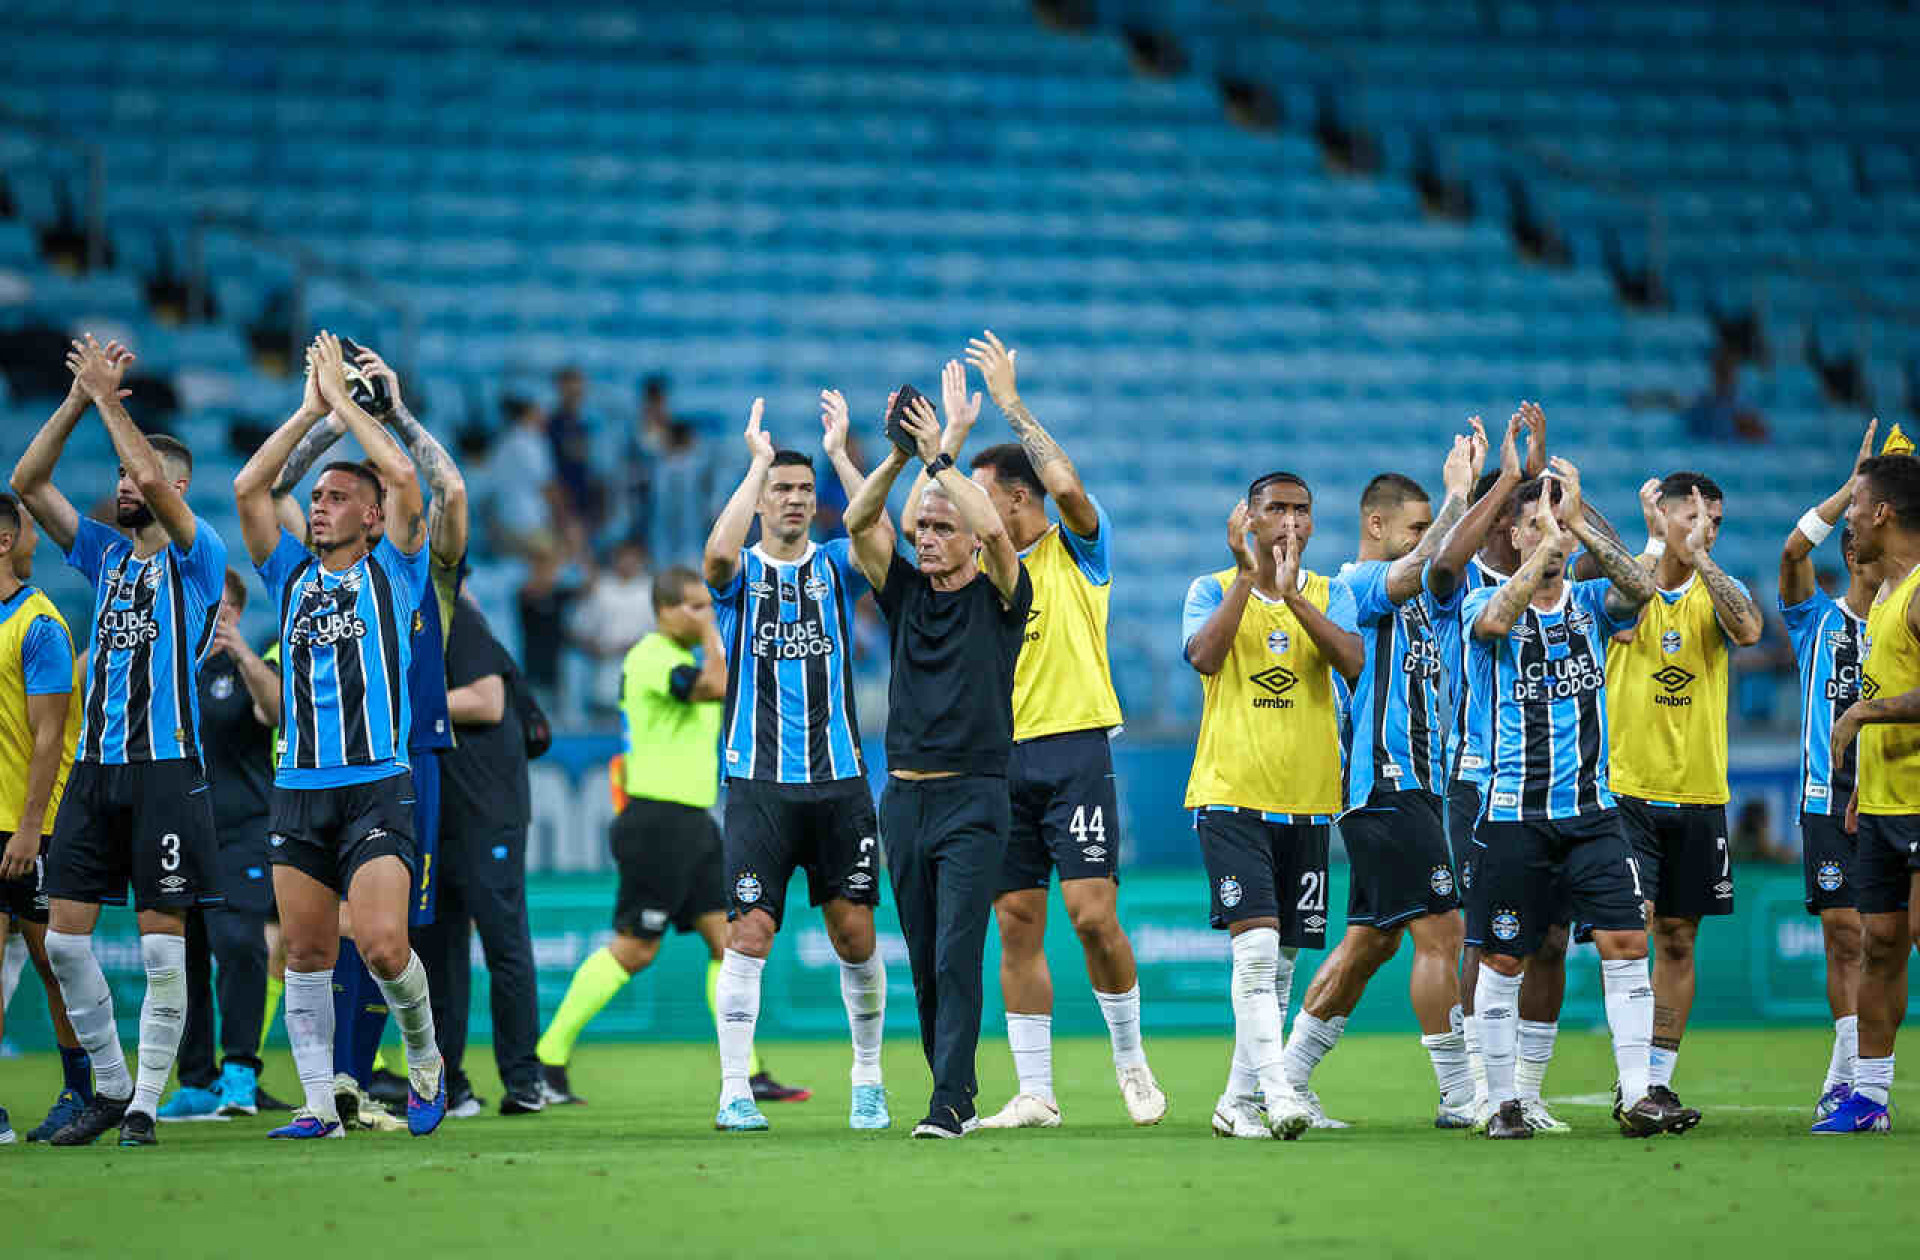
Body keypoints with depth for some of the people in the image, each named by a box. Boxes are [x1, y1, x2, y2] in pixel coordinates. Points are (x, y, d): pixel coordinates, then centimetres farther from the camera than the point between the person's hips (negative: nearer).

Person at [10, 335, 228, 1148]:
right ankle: (110, 1087, 14)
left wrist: (109, 396, -11)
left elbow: (156, 481, -20)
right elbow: (27, 484, 10)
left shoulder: (197, 558, -2)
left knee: (162, 946, -4)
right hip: (94, 768, 6)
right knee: (64, 936, 2)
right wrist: (78, 399, 0)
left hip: (166, 769, -6)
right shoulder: (107, 554, 16)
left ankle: (145, 1104, 2)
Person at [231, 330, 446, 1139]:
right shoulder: (292, 576, 15)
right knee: (306, 955, 2)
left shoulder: (393, 572, 5)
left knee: (382, 944, -16)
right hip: (298, 791, 4)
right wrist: (310, 409, 7)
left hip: (378, 787, -4)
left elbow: (404, 479, -8)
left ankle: (425, 1058, 8)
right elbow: (247, 488, 6)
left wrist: (342, 398, 0)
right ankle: (318, 1104, 7)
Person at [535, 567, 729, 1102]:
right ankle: (548, 1057, 2)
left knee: (727, 938, 2)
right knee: (633, 948, -7)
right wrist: (710, 634, -17)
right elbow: (718, 687, -29)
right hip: (659, 822, -10)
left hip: (692, 822, 10)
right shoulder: (652, 657, -15)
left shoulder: (681, 657, 17)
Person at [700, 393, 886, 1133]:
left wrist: (840, 453, -14)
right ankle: (734, 1091, -4)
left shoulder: (836, 567, 9)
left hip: (839, 781, 2)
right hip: (760, 785, -2)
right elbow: (720, 551, -20)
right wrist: (758, 459, -16)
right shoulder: (739, 574, 4)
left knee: (855, 935, 3)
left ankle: (867, 1082, 18)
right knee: (749, 935, -8)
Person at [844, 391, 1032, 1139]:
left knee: (958, 954, -13)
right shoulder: (905, 593, 12)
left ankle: (949, 1103, -16)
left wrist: (938, 458, -14)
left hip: (972, 797, -5)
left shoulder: (998, 598, 1)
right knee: (923, 962, 8)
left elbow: (993, 529, -18)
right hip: (905, 794, 5)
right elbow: (858, 523, -1)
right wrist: (898, 457, -13)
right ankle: (959, 1092, 17)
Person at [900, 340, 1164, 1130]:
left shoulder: (1079, 551, 2)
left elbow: (1068, 486, -16)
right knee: (1018, 923, 1)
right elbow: (913, 524, 4)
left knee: (1091, 913, -11)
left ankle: (1131, 1060, 7)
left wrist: (1011, 403, -10)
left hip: (1075, 747, -5)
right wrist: (953, 430, 4)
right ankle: (1035, 1093, 4)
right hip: (1000, 759, 5)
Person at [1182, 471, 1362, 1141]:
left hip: (1307, 801, 3)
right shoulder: (1212, 590, 4)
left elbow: (1352, 662, -11)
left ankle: (1237, 1101, 16)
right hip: (1231, 795, -3)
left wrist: (1291, 593, -20)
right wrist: (1247, 575, -18)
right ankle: (1277, 1090, -23)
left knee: (1280, 961, 7)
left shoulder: (1330, 595, 9)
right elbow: (1204, 656, -17)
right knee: (1255, 946, -18)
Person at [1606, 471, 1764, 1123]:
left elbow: (1749, 630, -17)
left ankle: (1659, 1078, 14)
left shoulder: (1719, 591, 5)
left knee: (1678, 939, 7)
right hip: (1626, 791, -3)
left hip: (1698, 795, 3)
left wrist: (1699, 553, -19)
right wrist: (1656, 544, -19)